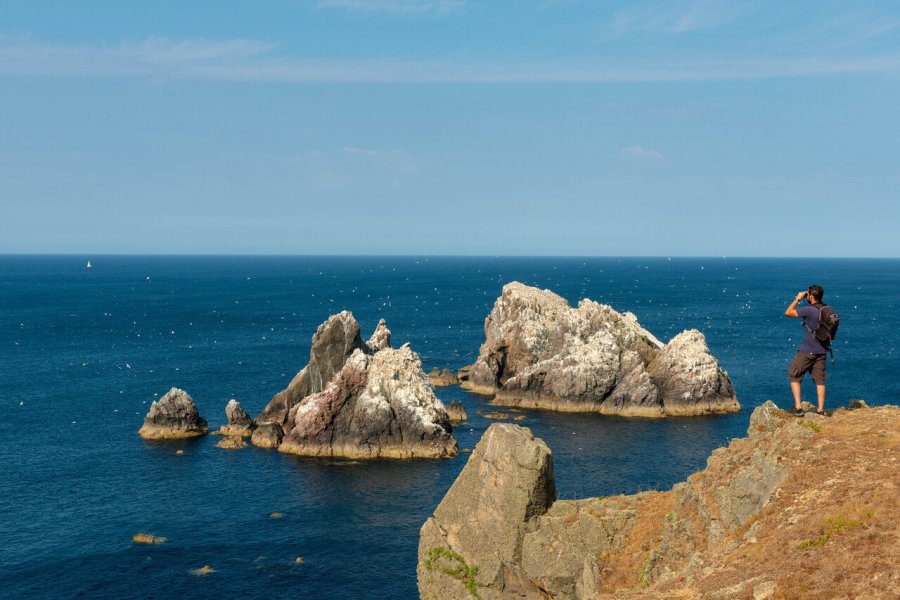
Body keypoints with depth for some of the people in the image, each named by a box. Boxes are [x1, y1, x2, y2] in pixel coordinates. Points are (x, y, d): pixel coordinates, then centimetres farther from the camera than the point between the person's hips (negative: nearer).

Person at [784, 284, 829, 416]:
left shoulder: (809, 310, -20)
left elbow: (788, 313, -11)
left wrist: (798, 298, -4)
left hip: (807, 351, -6)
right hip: (822, 351, 6)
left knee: (794, 376, 7)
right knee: (820, 380, 11)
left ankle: (798, 407, 1)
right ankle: (820, 409, 10)